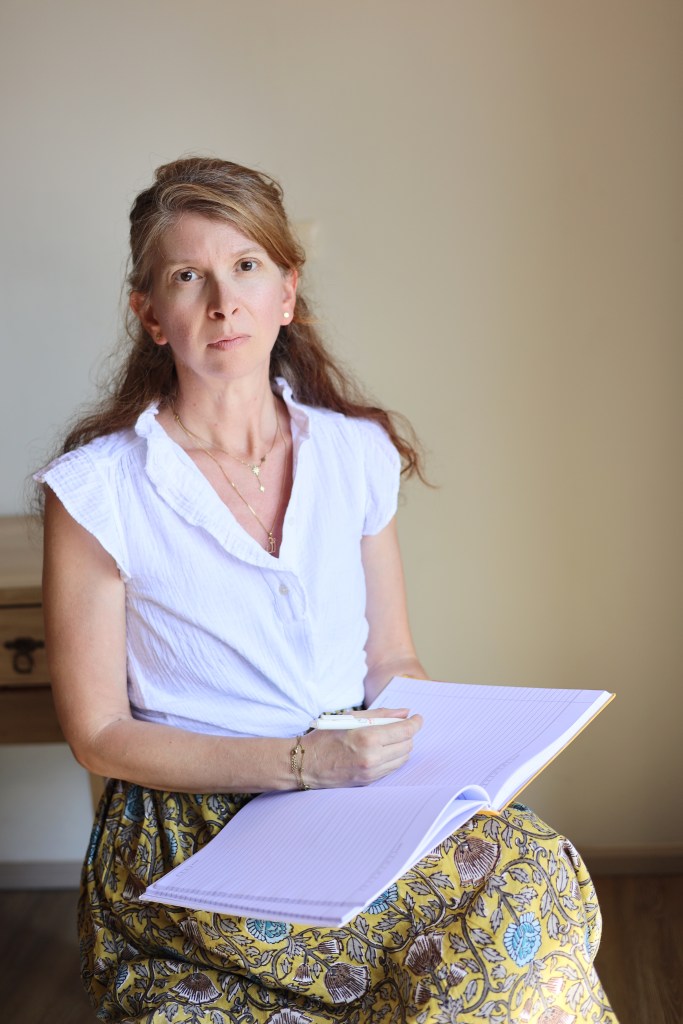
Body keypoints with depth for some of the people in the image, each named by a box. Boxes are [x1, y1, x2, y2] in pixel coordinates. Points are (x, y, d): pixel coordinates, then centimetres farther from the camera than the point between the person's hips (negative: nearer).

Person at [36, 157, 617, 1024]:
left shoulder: (356, 452, 7)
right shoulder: (97, 488, -6)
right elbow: (99, 734, -6)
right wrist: (300, 761, -18)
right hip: (193, 828, -4)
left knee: (540, 866, -26)